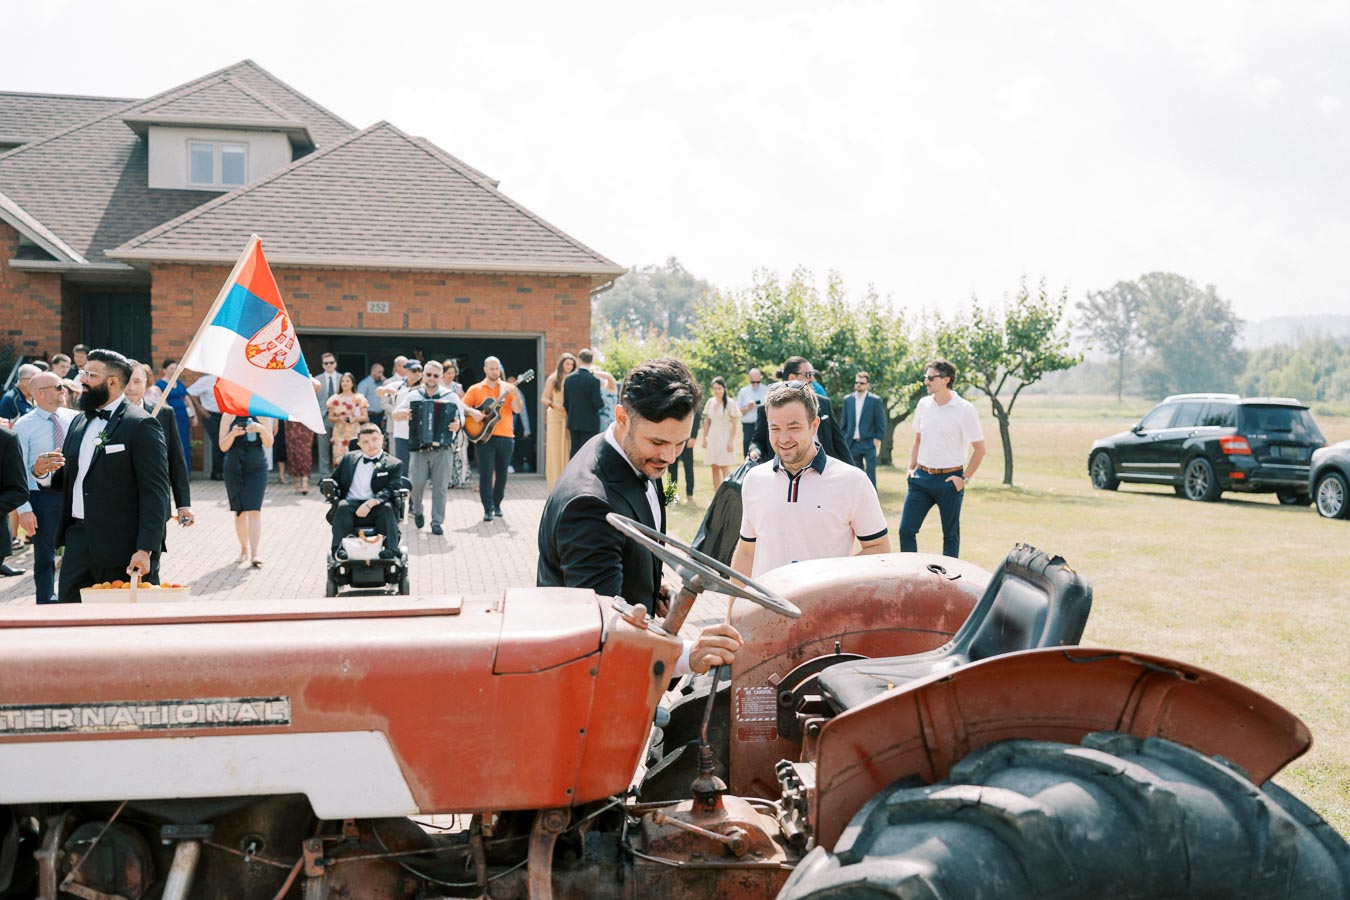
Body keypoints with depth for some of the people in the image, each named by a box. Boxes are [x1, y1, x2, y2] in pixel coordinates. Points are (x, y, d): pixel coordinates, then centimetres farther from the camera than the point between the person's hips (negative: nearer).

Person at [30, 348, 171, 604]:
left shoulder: (141, 425, -10)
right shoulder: (79, 423, 15)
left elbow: (155, 492, -16)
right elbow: (68, 479, 23)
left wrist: (145, 550, -22)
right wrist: (42, 473, -1)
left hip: (120, 545, -7)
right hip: (78, 540, 7)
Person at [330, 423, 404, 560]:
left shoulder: (394, 464, 8)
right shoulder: (349, 458, 20)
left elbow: (391, 490, -7)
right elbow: (334, 480, 23)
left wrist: (370, 503, -24)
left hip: (376, 508, -2)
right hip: (351, 504, 2)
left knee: (387, 508, -34)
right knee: (342, 507, -31)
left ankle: (391, 550, -46)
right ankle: (338, 548, -42)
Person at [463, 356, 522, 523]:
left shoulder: (508, 388, 8)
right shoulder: (476, 389, 7)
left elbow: (517, 409, -2)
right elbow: (462, 406, 3)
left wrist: (515, 396, -21)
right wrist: (472, 412, -17)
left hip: (506, 436, 2)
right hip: (484, 435, -2)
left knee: (501, 473, 9)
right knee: (486, 473, -8)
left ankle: (497, 504, 24)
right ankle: (488, 509, -4)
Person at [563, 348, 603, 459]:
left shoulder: (569, 379, 3)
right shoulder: (594, 380, -13)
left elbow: (565, 403, 9)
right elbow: (598, 404, -15)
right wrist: (603, 401, 7)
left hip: (573, 422, 5)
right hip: (589, 424, -5)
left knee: (575, 451, 10)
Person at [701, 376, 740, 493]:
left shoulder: (730, 403, -8)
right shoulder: (710, 402, 6)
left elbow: (734, 424, -8)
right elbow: (706, 422, 12)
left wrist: (731, 441, -13)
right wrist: (704, 438, 8)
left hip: (724, 438, -5)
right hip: (712, 438, 5)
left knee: (724, 467, -9)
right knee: (714, 468, 6)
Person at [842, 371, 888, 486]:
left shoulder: (875, 400, -3)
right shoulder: (847, 399, 6)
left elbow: (881, 421, -2)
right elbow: (844, 421, 11)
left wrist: (878, 438, -9)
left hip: (869, 442, -3)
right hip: (852, 443, 3)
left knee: (870, 472, -6)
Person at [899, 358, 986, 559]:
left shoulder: (964, 409, -9)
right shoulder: (924, 405, 7)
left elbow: (979, 449, -5)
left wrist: (965, 479, -10)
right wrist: (911, 467, 9)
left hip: (949, 480, -4)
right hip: (921, 477, 5)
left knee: (951, 535, 8)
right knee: (906, 530, 0)